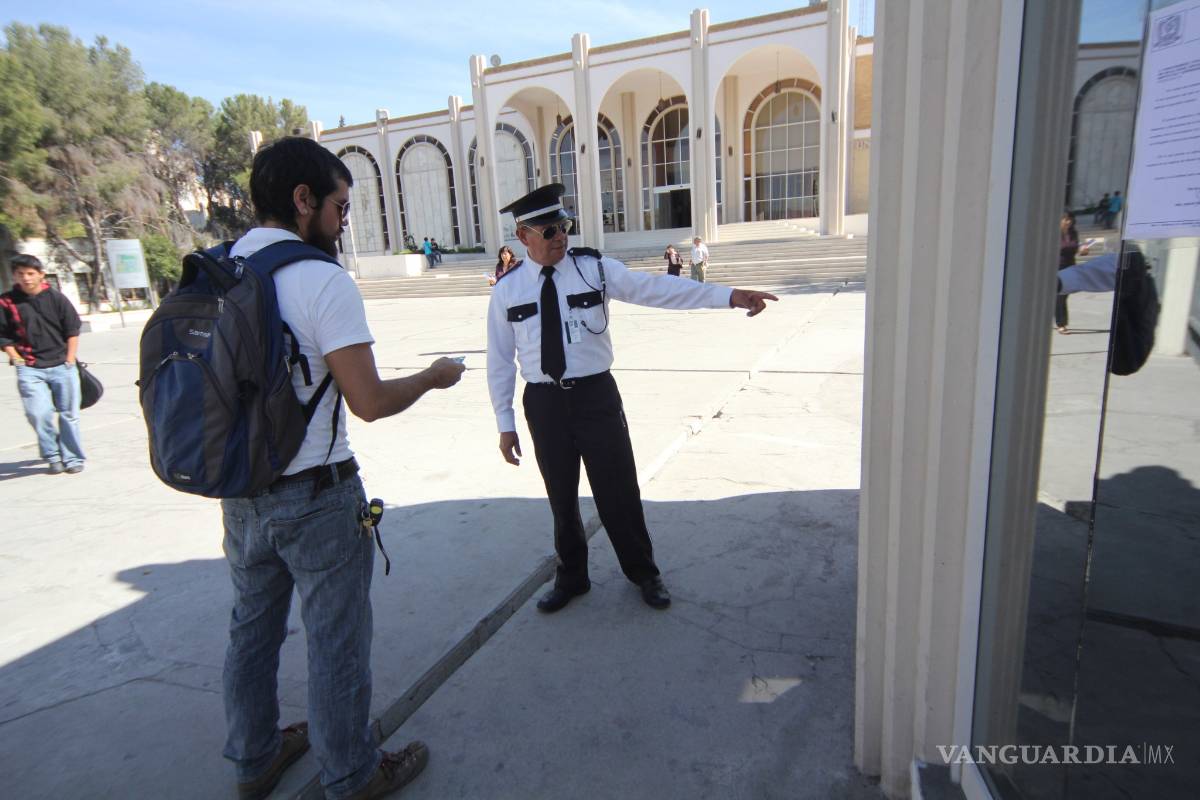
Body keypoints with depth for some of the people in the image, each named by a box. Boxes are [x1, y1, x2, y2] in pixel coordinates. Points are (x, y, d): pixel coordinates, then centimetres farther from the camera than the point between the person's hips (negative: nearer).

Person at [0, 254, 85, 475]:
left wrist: (70, 360, 1)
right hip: (29, 369, 0)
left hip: (61, 366, 0)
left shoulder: (56, 298, 3)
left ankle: (72, 459, 16)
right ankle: (52, 456, 8)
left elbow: (72, 331, 6)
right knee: (38, 414, -12)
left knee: (69, 414, 4)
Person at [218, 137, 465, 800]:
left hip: (239, 491, 7)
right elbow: (369, 402, -20)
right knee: (335, 639, 9)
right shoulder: (321, 279, -18)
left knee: (252, 627, 22)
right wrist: (432, 377, -3)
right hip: (314, 495, -7)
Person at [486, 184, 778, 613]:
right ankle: (571, 576, 38)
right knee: (561, 496, 14)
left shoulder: (594, 268, -4)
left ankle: (643, 573, 32)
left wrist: (728, 295, -26)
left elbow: (656, 288, -15)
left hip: (595, 395, -1)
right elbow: (500, 361, 4)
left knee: (618, 489, 6)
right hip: (544, 403, 1)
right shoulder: (507, 290, 0)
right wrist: (505, 423, 4)